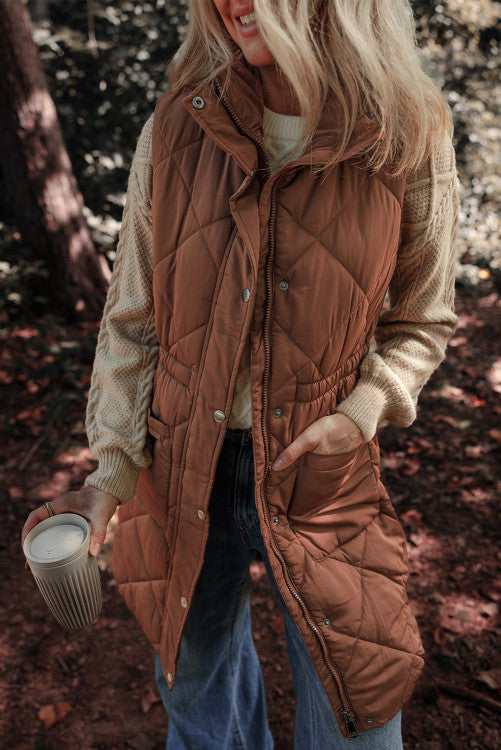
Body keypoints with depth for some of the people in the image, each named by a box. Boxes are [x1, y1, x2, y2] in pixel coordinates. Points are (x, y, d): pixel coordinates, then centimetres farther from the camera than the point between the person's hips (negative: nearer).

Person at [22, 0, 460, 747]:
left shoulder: (410, 140, -8)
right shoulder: (175, 127, -4)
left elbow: (421, 322, 3)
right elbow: (132, 319, 0)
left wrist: (363, 412, -14)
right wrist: (111, 468, -4)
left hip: (323, 479, -1)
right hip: (183, 472, 2)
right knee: (197, 689, 25)